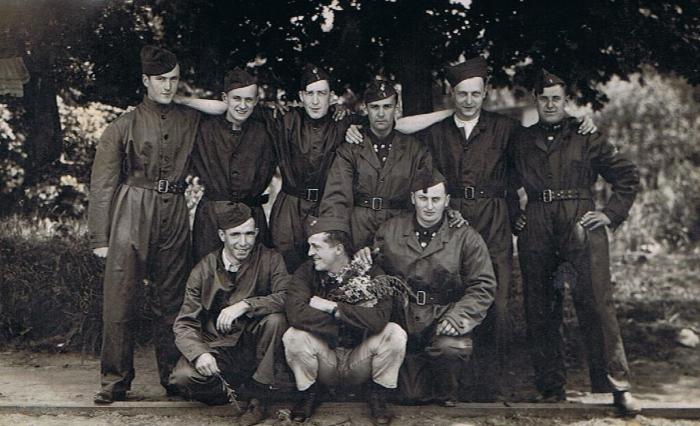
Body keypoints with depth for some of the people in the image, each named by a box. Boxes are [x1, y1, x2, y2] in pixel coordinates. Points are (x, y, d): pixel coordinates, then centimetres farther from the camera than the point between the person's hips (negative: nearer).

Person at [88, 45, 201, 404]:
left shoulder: (191, 121, 10)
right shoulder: (124, 126, 1)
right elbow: (102, 185, 1)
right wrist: (99, 237, -4)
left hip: (175, 215, 3)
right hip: (132, 215, -3)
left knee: (171, 301, 7)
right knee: (121, 300, -4)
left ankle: (174, 377, 17)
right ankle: (116, 380, 5)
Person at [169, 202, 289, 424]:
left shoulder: (270, 260, -4)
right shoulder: (204, 270, -2)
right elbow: (184, 324, -5)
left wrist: (245, 305, -32)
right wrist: (200, 353, -26)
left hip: (254, 346, 0)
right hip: (218, 347, 0)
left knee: (275, 320, -30)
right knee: (183, 377, -27)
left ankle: (260, 398, -14)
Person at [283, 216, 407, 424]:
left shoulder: (370, 273, -11)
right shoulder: (306, 272, -8)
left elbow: (379, 319, -30)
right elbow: (296, 314, -28)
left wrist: (332, 307, -26)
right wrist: (353, 320, -27)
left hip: (360, 359, -1)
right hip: (324, 358, 1)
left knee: (395, 333, -26)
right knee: (293, 336, -27)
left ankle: (378, 394, 1)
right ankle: (308, 393, 2)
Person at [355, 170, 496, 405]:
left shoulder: (465, 237, -3)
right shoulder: (390, 230, 4)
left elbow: (483, 286, -5)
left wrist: (457, 316, -19)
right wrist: (364, 261, -9)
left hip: (445, 315, -1)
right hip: (404, 318, 1)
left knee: (450, 348, -34)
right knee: (413, 396, -6)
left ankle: (446, 395, -1)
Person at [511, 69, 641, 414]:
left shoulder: (586, 138, 10)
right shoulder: (521, 142, 15)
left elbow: (627, 176, 12)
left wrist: (611, 214, 2)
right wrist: (512, 216, 12)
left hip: (580, 223, -3)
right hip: (536, 229, 3)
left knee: (595, 300, -14)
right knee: (539, 309, 3)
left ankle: (617, 385, -10)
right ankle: (551, 388, 12)